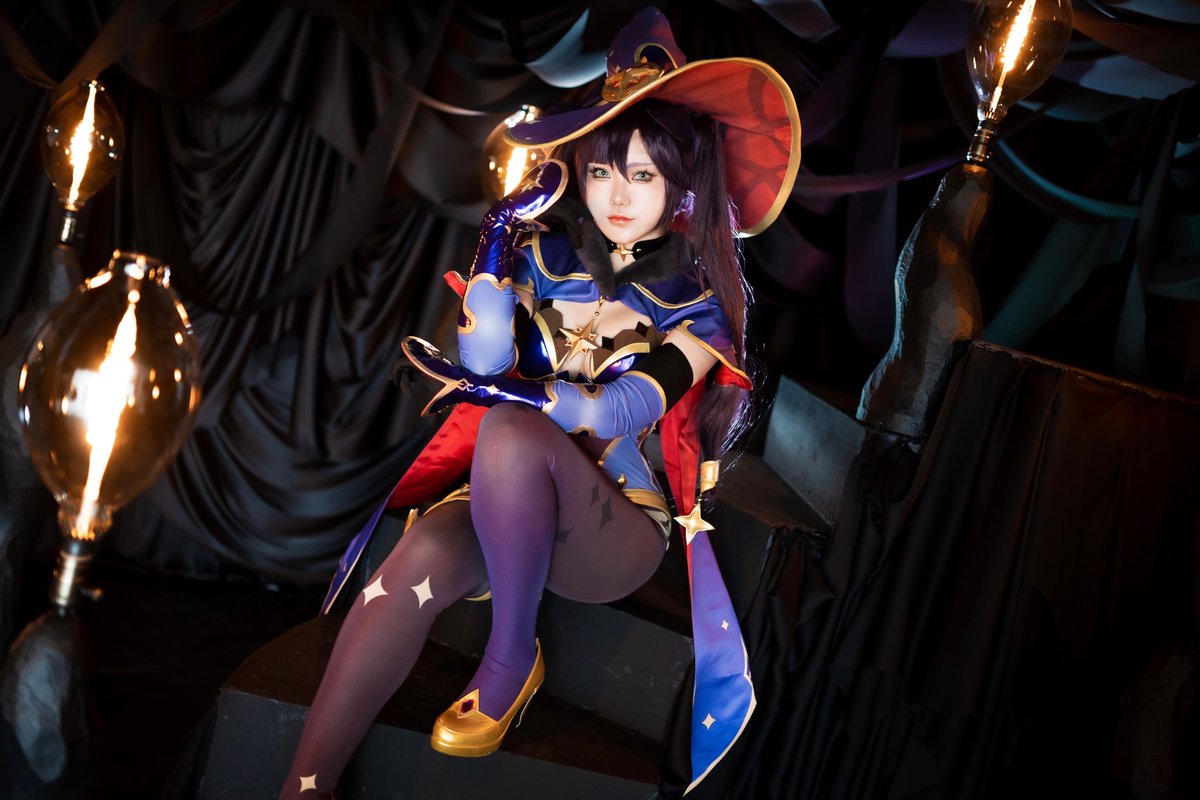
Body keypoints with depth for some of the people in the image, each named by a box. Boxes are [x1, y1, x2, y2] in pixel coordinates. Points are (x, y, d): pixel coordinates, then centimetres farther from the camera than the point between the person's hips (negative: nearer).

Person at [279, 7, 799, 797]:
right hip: (512, 508, 3)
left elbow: (616, 415, -15)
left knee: (509, 433, -34)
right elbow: (487, 357, -11)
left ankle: (512, 656, -18)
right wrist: (502, 228, -11)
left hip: (623, 529, -2)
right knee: (420, 560, -32)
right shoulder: (545, 251, 6)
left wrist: (497, 387, -15)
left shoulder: (699, 301, -2)